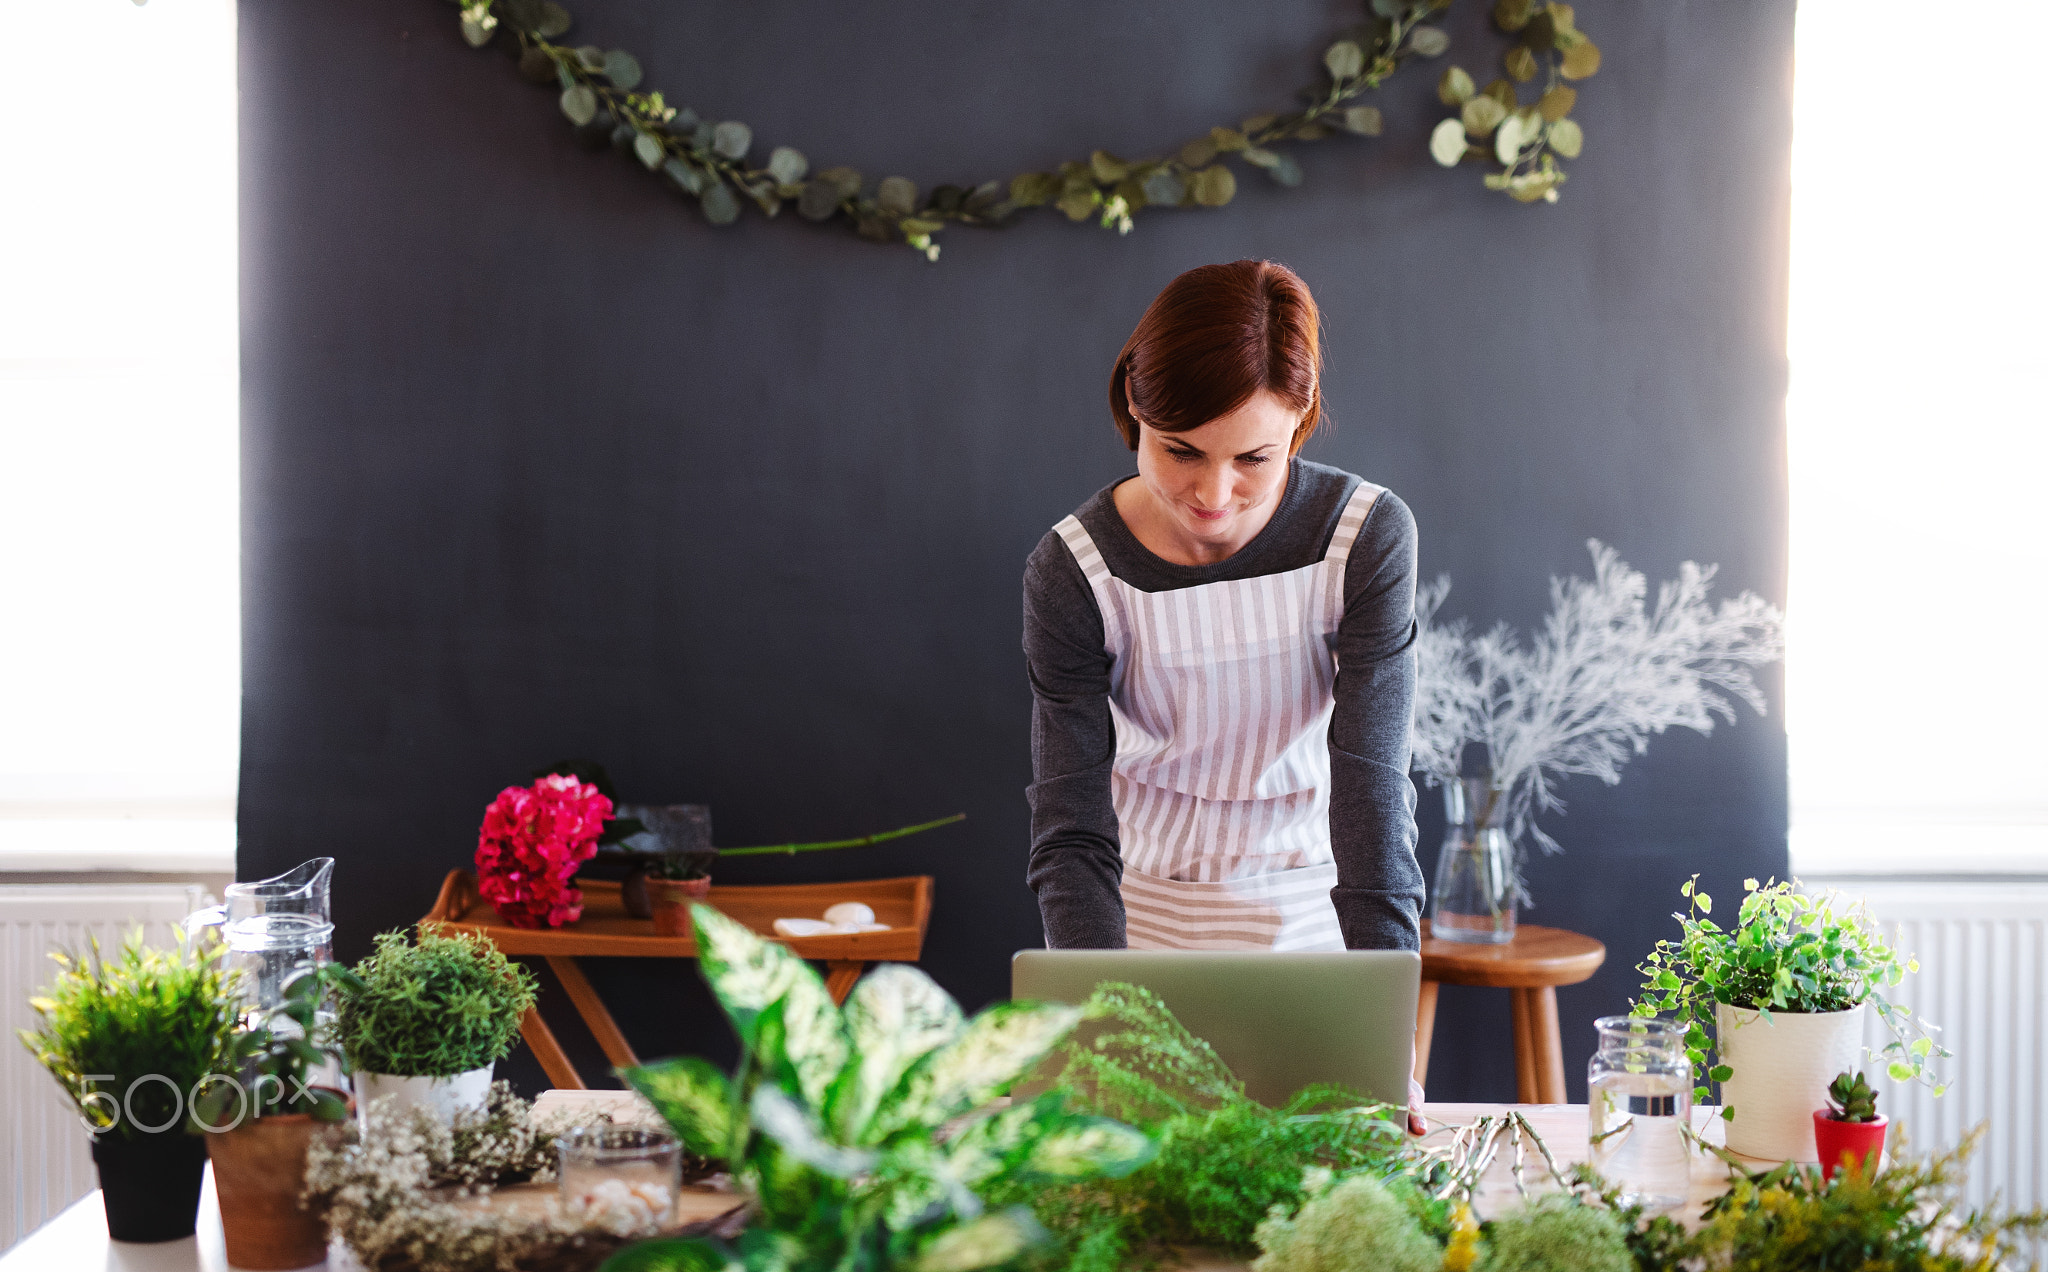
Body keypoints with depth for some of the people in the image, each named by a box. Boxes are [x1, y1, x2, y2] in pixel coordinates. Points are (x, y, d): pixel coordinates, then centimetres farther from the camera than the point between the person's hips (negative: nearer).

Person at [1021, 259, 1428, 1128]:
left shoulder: (1368, 538, -17)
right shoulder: (1073, 571, -17)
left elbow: (1372, 790, -22)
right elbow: (1071, 832, -19)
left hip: (1309, 915, 0)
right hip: (1136, 921, 0)